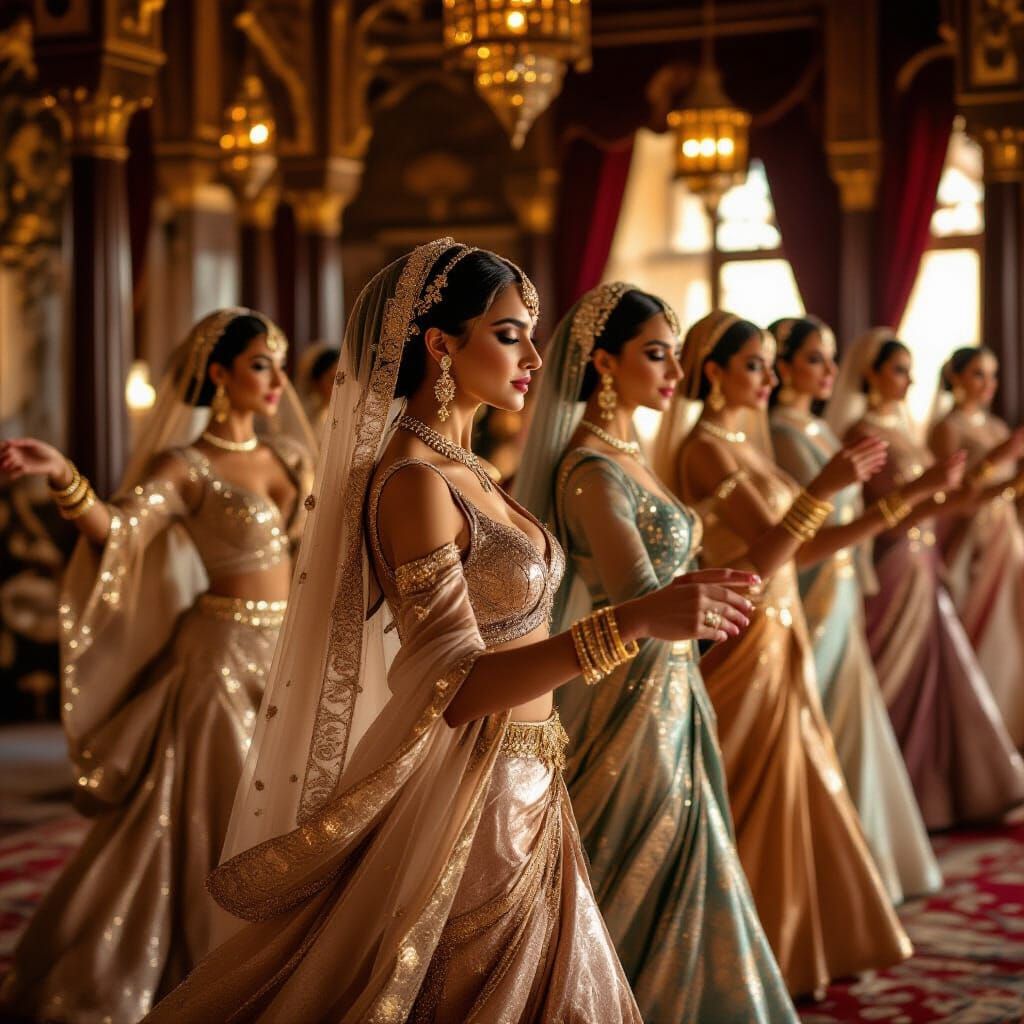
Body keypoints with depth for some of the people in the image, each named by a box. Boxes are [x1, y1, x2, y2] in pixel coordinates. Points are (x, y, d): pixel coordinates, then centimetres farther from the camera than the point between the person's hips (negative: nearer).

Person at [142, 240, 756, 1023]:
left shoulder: (464, 470, 9)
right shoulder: (411, 481, -19)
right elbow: (458, 688, -26)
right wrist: (634, 622, -34)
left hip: (524, 801, 9)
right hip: (464, 802, -9)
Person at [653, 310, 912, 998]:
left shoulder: (745, 438, 11)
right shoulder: (707, 446, -16)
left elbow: (789, 547, 10)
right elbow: (762, 552, -25)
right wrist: (823, 488, -30)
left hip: (780, 634, 9)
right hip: (744, 639, -9)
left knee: (798, 785, 17)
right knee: (754, 804, 1)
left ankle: (795, 939, 30)